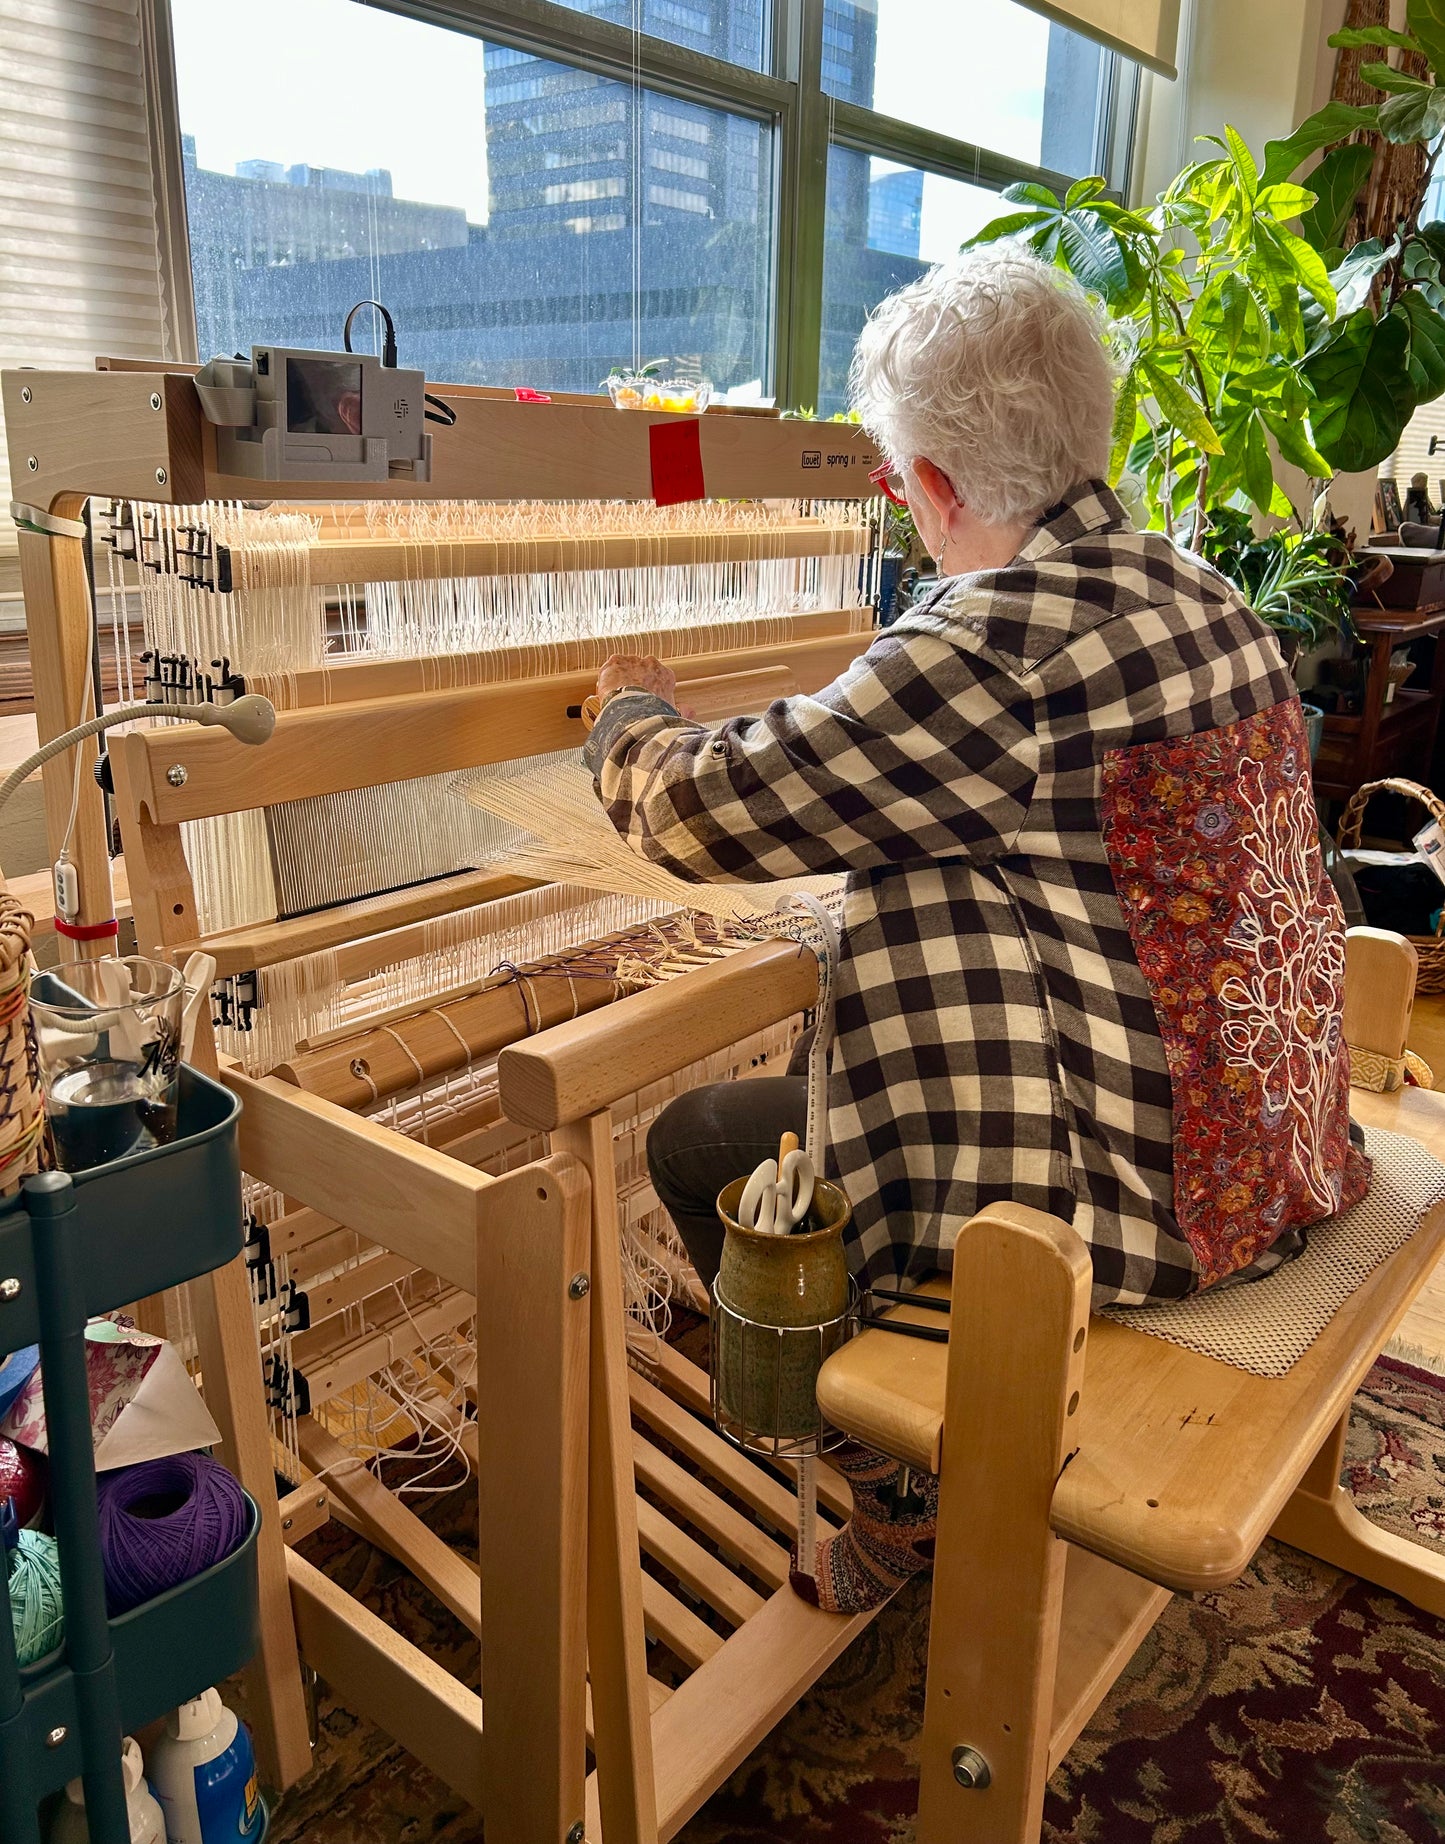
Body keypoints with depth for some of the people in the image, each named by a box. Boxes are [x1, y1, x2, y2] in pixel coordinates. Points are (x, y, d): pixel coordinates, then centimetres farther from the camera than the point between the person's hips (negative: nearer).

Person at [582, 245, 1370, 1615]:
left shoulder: (996, 642, -26)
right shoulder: (1197, 590, 3)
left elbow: (700, 810, -19)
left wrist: (633, 710, 3)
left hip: (1127, 1194, -9)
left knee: (699, 1144, 6)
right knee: (807, 1075, 26)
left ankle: (901, 1505, 25)